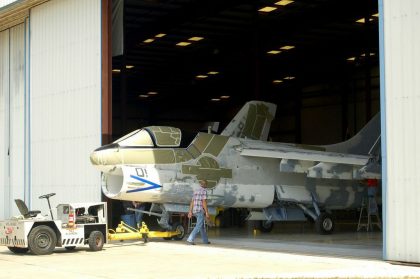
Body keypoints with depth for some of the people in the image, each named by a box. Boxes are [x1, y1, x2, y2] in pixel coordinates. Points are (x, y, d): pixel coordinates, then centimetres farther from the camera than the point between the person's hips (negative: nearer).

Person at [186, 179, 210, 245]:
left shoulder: (196, 191, 14)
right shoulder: (204, 191, -11)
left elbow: (192, 202, 11)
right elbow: (204, 202, -18)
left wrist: (190, 212, 10)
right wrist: (207, 213, -17)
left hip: (195, 211, 9)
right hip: (201, 211, -9)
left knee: (202, 226, 20)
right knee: (198, 227, -11)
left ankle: (205, 240, 27)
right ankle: (190, 240, -23)